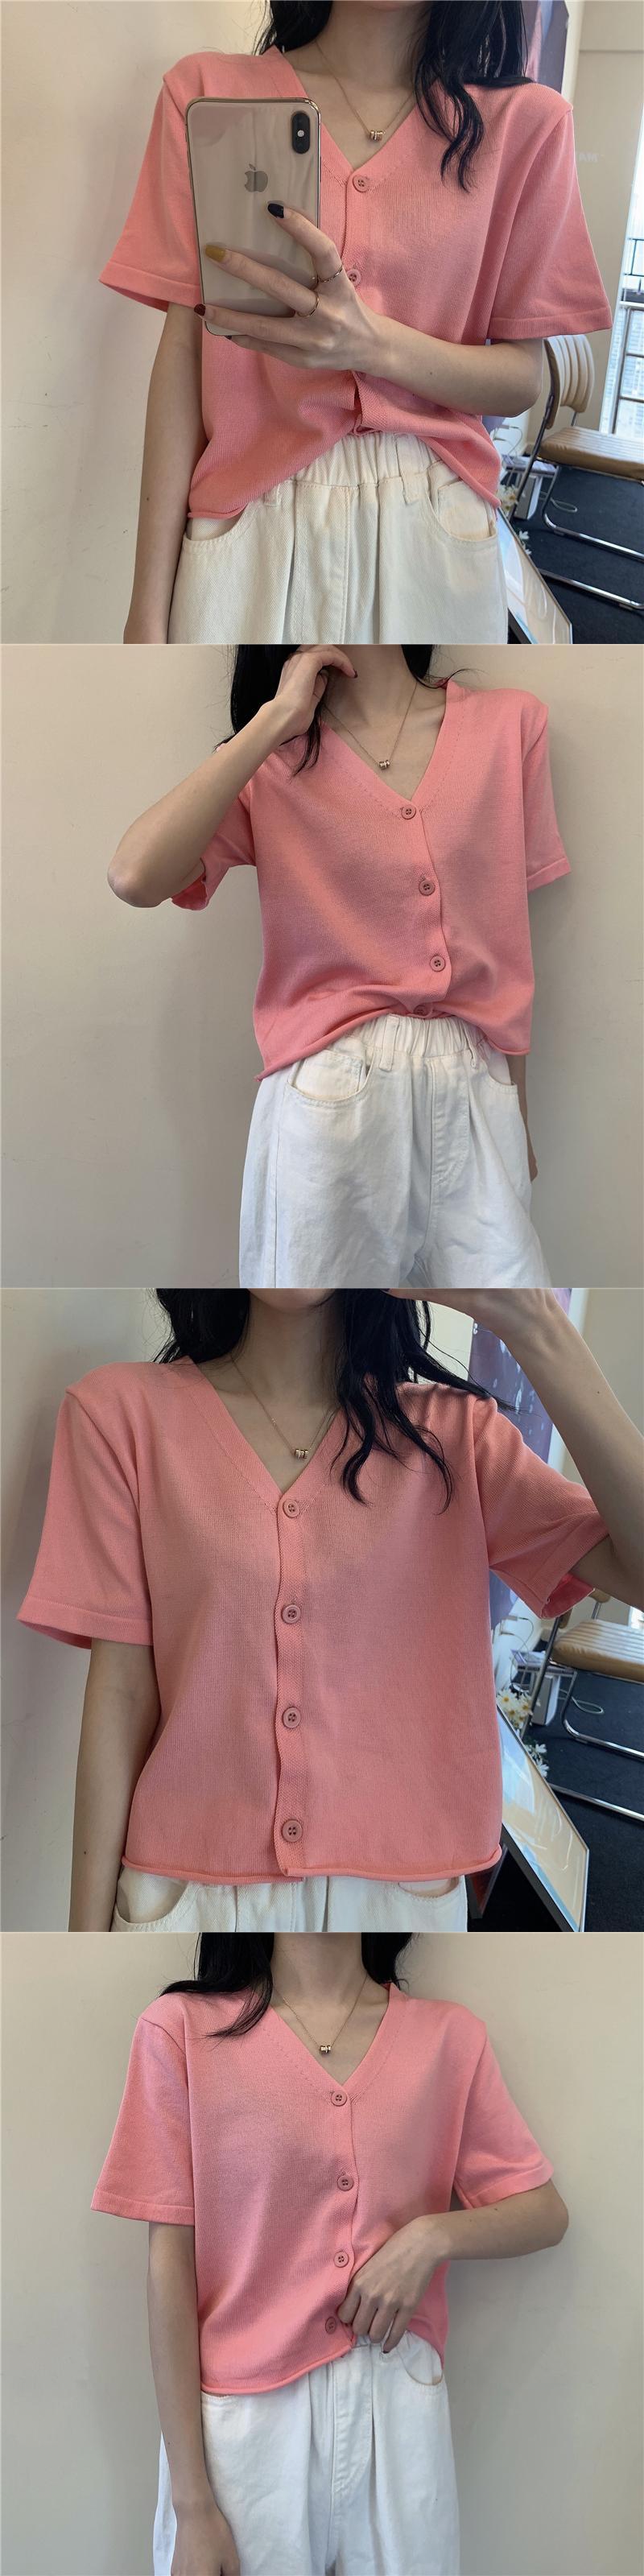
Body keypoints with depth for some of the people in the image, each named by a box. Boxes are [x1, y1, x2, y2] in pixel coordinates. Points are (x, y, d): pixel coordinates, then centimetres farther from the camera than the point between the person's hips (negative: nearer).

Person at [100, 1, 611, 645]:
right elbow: (183, 349, -3)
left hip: (434, 529, 1)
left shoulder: (525, 121, 3)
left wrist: (375, 345, -22)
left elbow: (523, 380, 0)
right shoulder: (208, 91, 2)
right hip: (250, 529, -1)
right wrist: (147, 611, -9)